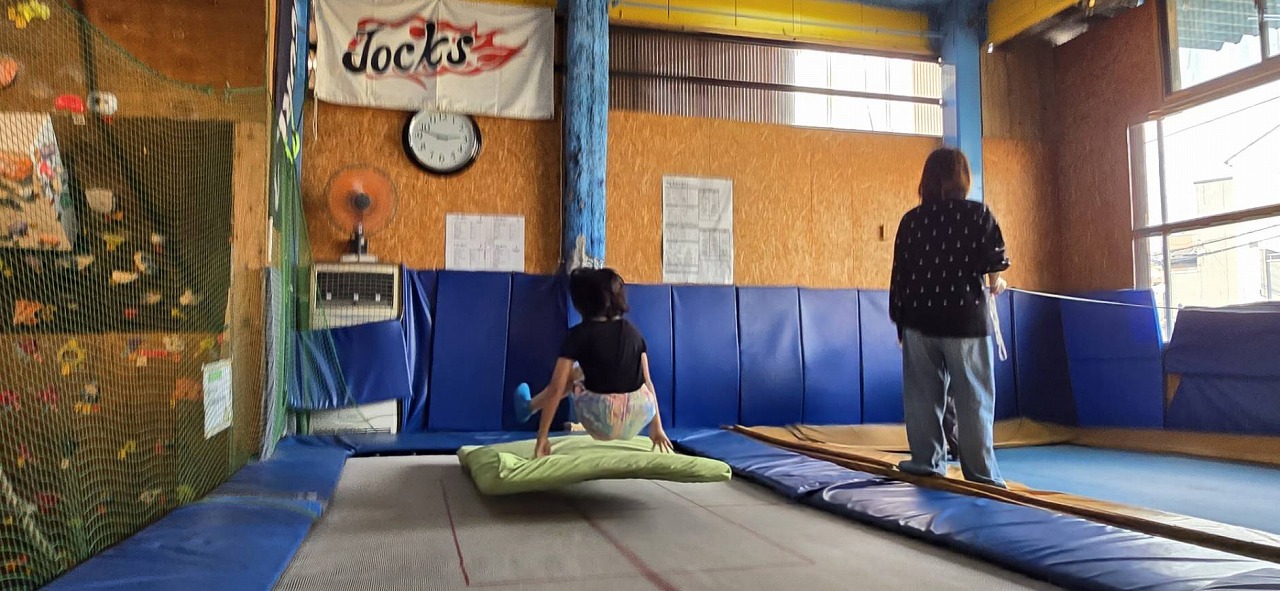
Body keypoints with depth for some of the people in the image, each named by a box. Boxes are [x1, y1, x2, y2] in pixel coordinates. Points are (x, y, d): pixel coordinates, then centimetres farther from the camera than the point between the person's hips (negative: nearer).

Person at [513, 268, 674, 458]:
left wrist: (542, 438, -4)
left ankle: (530, 405, 46)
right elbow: (647, 382, 10)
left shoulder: (578, 334, -5)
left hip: (604, 424, -4)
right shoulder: (632, 330, 8)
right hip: (639, 418, 4)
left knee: (574, 372, 26)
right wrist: (657, 428, 17)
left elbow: (556, 389, -8)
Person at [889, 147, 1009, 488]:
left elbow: (900, 274, 5)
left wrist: (899, 319, 14)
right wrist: (995, 284, 21)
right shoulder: (978, 214, -2)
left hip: (919, 319, 2)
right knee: (973, 399, 3)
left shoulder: (911, 220, 4)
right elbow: (994, 263, -2)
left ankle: (927, 461, 16)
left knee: (923, 395, 10)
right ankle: (980, 472, 6)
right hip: (966, 318, -2)